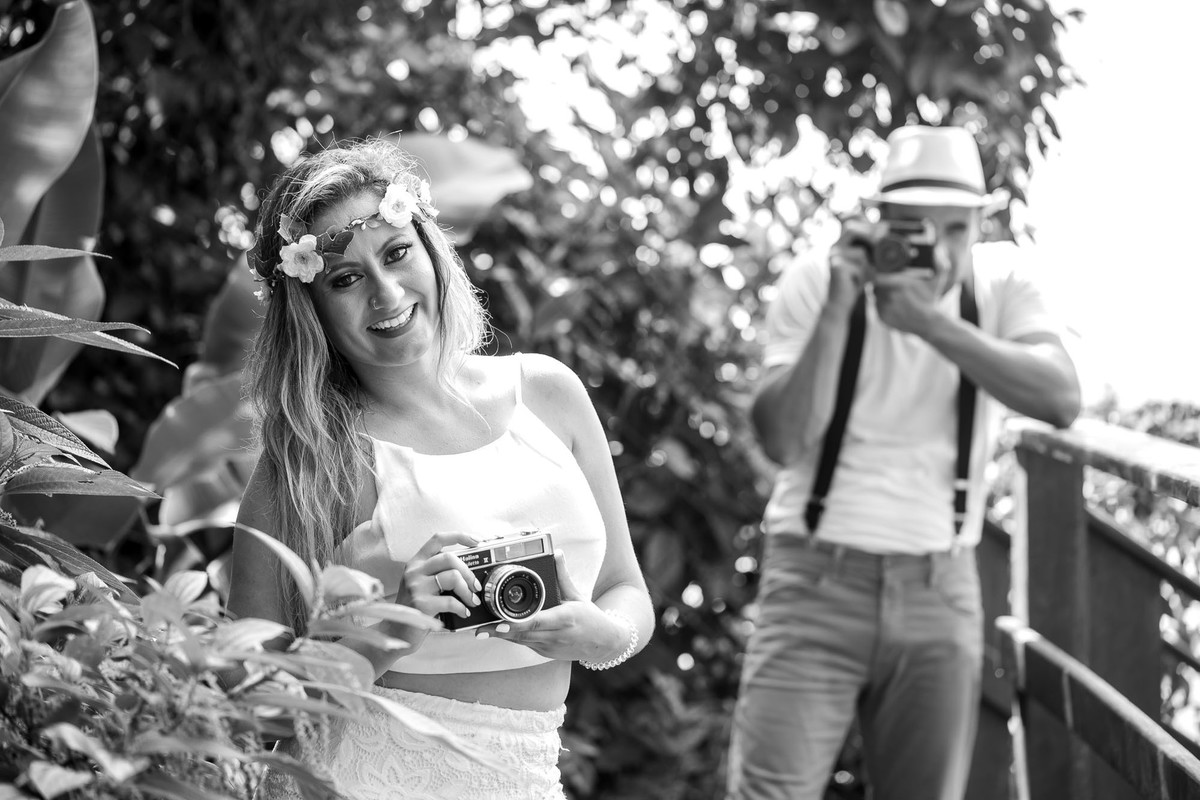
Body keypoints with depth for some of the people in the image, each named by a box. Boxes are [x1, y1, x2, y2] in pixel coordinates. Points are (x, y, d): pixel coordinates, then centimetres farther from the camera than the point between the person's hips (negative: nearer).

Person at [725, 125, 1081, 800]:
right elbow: (782, 441, -13)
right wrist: (835, 312, -22)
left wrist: (931, 320, -25)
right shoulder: (816, 282, -6)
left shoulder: (999, 283, -1)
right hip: (818, 580, -2)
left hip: (940, 591, 2)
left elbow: (1063, 401, -17)